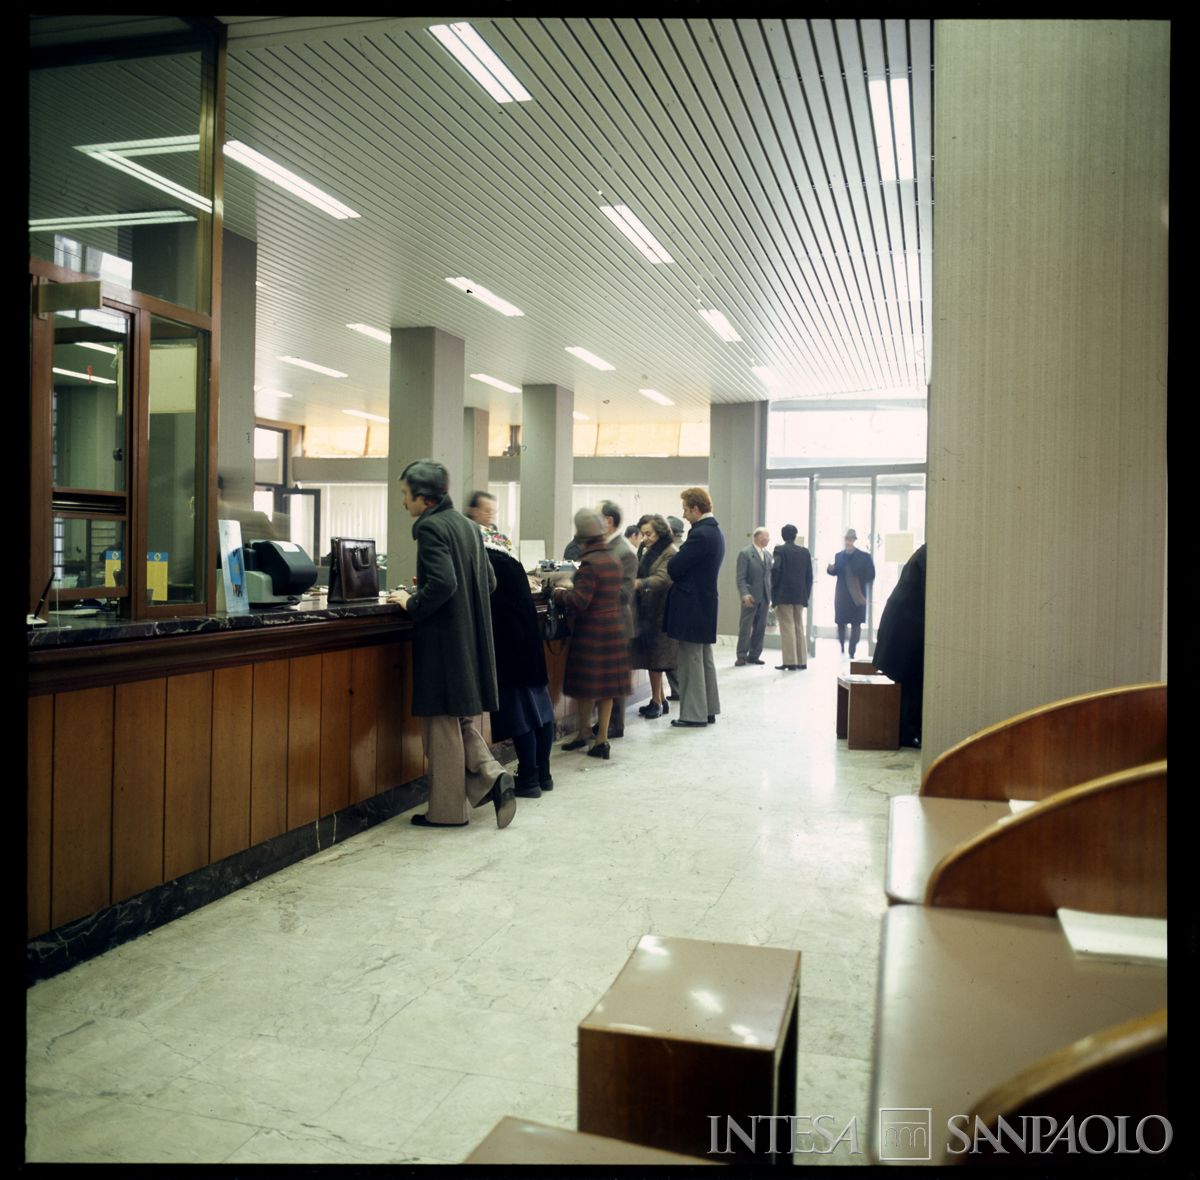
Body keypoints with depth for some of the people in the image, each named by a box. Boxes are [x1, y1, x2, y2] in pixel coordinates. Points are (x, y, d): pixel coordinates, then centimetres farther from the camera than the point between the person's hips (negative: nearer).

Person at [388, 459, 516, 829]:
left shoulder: (431, 527, -14)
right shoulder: (467, 525, 12)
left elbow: (443, 583, -26)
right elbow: (488, 581, 16)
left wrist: (412, 604, -10)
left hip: (443, 642, -8)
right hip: (471, 640, 9)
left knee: (442, 724, 2)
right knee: (461, 721, 19)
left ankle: (448, 810, 11)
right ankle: (492, 776, 3)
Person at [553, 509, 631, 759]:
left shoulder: (589, 563, -17)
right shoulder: (614, 558, 7)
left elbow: (579, 602, -20)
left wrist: (559, 593, -3)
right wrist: (573, 588, 21)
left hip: (592, 630, -7)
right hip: (615, 626, 7)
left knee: (586, 687, 6)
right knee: (607, 686, 10)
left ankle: (582, 735, 18)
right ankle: (601, 739, 13)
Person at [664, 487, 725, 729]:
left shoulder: (700, 534, -20)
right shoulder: (716, 531, 11)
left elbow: (674, 568, -18)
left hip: (691, 607, -10)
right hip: (706, 603, 10)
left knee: (691, 662, -2)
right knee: (705, 660, 15)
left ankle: (693, 714, 4)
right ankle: (708, 710, 22)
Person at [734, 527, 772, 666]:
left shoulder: (768, 555, 13)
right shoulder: (745, 553, -6)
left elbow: (769, 576, 16)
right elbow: (741, 578, -10)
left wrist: (771, 595, 9)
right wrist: (745, 594, -21)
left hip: (764, 597, 6)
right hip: (751, 597, -6)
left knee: (760, 628, 6)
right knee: (745, 627, -3)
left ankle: (754, 655, 13)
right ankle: (741, 656, 2)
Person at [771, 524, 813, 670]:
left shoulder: (780, 550, -6)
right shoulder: (805, 551, 8)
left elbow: (776, 570, -15)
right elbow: (809, 575, 8)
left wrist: (773, 589, -1)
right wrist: (806, 594, 13)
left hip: (783, 594, -5)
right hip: (800, 595, 5)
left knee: (787, 628, -3)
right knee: (799, 627, 12)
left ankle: (790, 662, -6)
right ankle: (802, 661, 14)